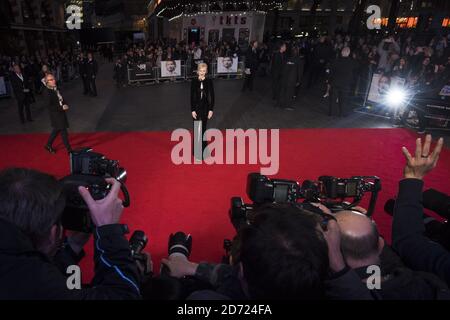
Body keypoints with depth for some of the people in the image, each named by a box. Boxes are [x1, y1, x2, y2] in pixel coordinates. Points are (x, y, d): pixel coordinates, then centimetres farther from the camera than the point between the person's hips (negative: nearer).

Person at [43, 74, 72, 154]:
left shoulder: (56, 89, 2)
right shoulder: (49, 92, -21)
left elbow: (61, 99, 17)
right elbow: (49, 107, -22)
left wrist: (65, 105, -2)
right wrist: (62, 108, -24)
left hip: (61, 114, 9)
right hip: (56, 115, -9)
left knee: (56, 130, 21)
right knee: (63, 132, -1)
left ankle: (48, 145, 39)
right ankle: (69, 149, 9)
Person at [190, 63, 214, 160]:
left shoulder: (209, 81, -2)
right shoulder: (194, 81, -2)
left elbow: (212, 96, 0)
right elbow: (192, 96, -1)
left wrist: (211, 109, -5)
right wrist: (192, 110, -6)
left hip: (206, 107, 0)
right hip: (196, 107, 0)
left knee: (203, 128, 9)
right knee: (197, 129, 1)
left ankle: (203, 149, 24)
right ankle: (197, 152, 8)